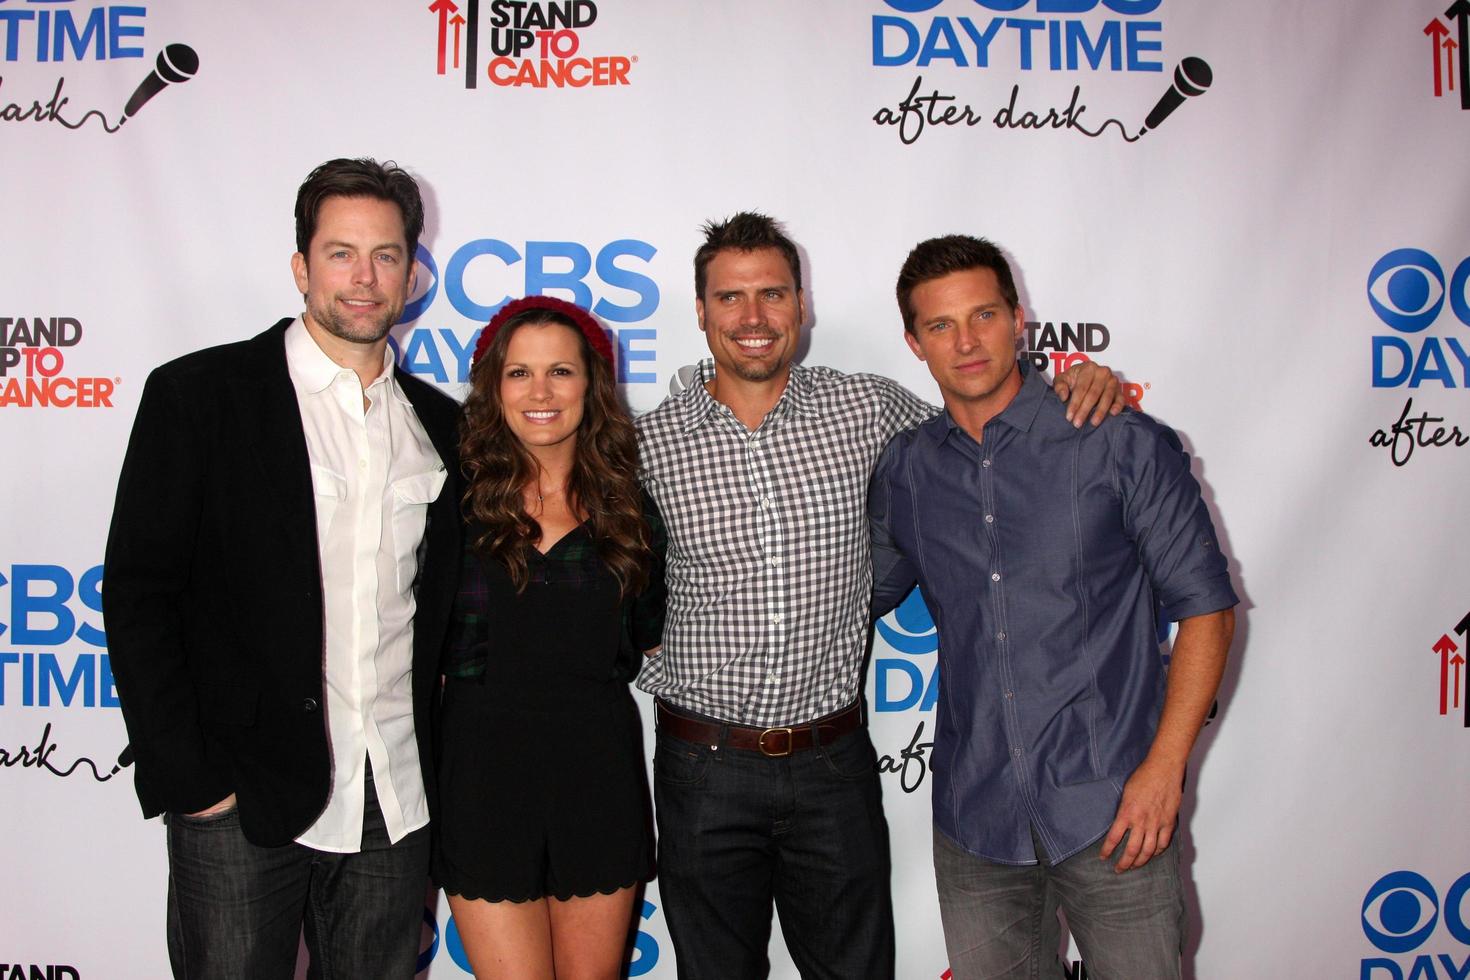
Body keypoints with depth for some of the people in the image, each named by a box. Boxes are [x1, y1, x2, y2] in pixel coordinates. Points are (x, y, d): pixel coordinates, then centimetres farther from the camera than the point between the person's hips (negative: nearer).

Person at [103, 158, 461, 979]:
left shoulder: (441, 424, 8)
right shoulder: (198, 394, -4)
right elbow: (139, 594, -7)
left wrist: (439, 761, 6)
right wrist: (186, 777, -10)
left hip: (396, 806, 4)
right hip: (240, 798, -3)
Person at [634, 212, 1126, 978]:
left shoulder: (869, 410, -2)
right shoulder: (648, 444, -5)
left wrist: (1074, 389, -3)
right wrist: (661, 677, -1)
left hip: (834, 763, 1)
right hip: (704, 770, 0)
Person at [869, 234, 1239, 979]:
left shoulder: (1122, 445, -5)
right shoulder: (904, 470, 4)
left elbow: (1205, 606, -3)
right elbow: (859, 598, 17)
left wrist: (1163, 767, -10)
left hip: (1109, 808, -3)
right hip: (973, 816, 3)